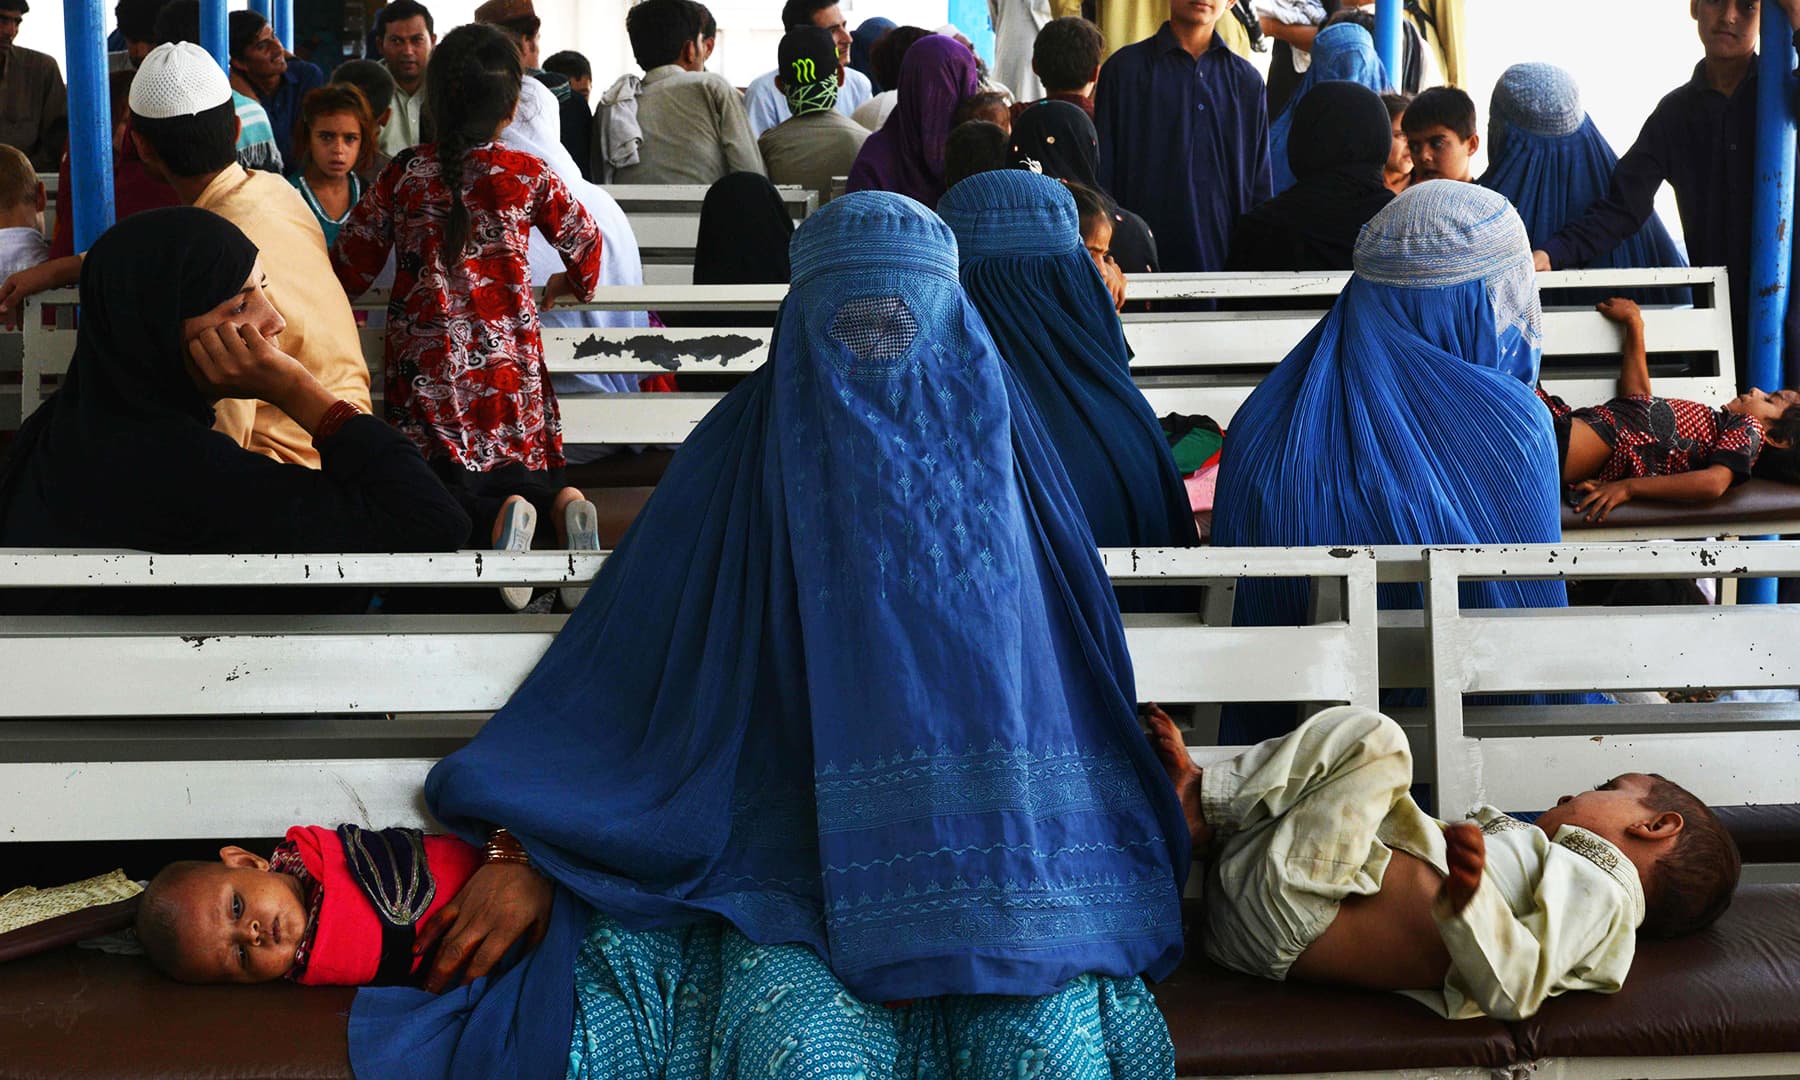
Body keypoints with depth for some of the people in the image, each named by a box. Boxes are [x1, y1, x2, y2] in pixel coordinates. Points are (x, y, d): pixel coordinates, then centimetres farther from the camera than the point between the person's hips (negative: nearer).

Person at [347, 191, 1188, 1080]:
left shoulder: (993, 453, 8)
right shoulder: (745, 452, 2)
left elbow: (1069, 682, 17)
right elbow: (611, 663, 2)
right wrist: (524, 849, -4)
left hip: (988, 851, 1)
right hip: (781, 851, -1)